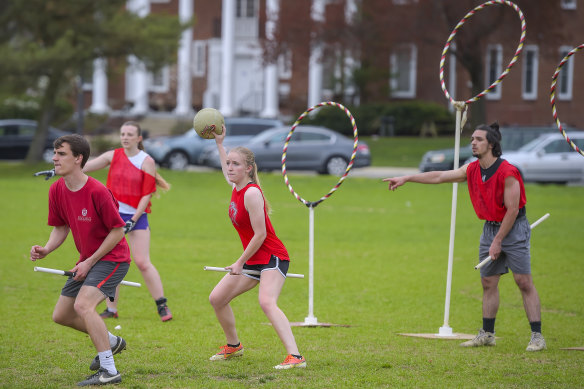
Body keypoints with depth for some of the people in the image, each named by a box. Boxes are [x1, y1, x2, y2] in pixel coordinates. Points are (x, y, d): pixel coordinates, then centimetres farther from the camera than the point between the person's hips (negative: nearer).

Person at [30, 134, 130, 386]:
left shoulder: (97, 191, -24)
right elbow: (61, 227, 11)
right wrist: (46, 250, -9)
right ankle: (111, 342, 34)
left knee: (83, 305, -29)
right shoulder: (56, 190, -2)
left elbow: (118, 230, -18)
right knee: (61, 315, 12)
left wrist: (90, 262, -18)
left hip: (112, 259, -9)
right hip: (87, 261, 9)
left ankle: (109, 371, -25)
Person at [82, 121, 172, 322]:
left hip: (136, 215, -4)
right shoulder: (113, 156, 5)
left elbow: (147, 194, -8)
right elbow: (86, 166, 5)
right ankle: (111, 309, 11)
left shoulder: (146, 161, -6)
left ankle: (162, 306, -2)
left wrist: (133, 220, -13)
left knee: (142, 262, -11)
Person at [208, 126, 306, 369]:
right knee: (216, 298, 13)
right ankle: (233, 345, 34)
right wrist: (219, 143, 36)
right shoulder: (236, 188, 6)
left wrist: (240, 263, -15)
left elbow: (260, 234, -22)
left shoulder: (251, 193, -20)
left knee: (266, 302, -31)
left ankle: (295, 356, -40)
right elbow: (226, 172, 33)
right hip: (252, 261, 10)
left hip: (272, 258, -10)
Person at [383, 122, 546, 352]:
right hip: (490, 227, 7)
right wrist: (406, 179, 7)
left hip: (514, 228, -7)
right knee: (488, 282, 9)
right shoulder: (472, 170, 2)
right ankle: (487, 334, 18)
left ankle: (537, 336, -8)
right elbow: (439, 177, 10)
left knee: (524, 281, -9)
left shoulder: (507, 173, -20)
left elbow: (512, 210, -19)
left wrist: (498, 241, -16)